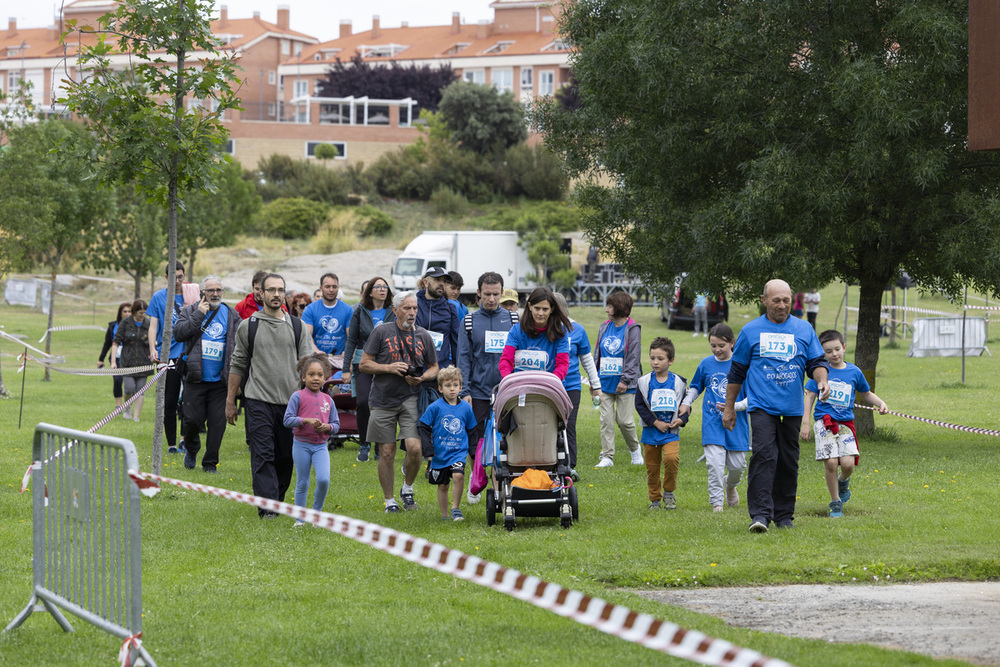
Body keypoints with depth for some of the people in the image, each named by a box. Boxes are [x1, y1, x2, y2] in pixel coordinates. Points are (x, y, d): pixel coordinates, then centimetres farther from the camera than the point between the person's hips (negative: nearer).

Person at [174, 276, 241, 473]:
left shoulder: (232, 316, 9)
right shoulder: (190, 311, 7)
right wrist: (198, 315, -13)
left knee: (217, 423, -1)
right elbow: (179, 334, -9)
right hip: (195, 379, -1)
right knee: (193, 419, -3)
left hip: (220, 381, 1)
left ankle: (210, 462, 10)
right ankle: (191, 450, 25)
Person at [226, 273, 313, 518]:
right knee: (263, 455, -10)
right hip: (258, 401, -2)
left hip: (290, 402, 2)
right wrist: (230, 401, 7)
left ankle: (278, 498, 24)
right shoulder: (248, 326, 4)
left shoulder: (297, 326, 9)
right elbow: (237, 365, 9)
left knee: (285, 457, 8)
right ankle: (267, 506, -15)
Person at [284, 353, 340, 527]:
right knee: (302, 483, 4)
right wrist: (306, 420, -22)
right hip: (301, 445, -2)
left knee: (324, 479, -14)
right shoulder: (298, 397, -4)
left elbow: (336, 425, 12)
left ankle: (317, 511, 7)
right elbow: (287, 420, -10)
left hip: (320, 446, 2)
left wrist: (328, 426, -10)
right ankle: (300, 518, 15)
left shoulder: (327, 400, 8)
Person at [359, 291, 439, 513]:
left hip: (411, 400, 1)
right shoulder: (381, 332, 0)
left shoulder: (423, 336, 7)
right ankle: (389, 500, 16)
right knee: (387, 453, 2)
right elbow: (364, 364, 1)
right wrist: (389, 368, -13)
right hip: (383, 400, -1)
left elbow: (434, 368, 17)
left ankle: (407, 489, 13)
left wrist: (421, 378, -5)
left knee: (414, 448, -13)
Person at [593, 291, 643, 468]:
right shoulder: (605, 328, 11)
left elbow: (634, 356, -10)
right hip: (605, 382, 5)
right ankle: (607, 457, 4)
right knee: (606, 419, 0)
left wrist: (625, 380, -16)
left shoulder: (632, 329, -6)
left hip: (624, 384, -5)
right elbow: (597, 354, 16)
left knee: (624, 420, -2)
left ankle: (635, 449, 24)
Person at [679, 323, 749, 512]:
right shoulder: (706, 364, 5)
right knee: (715, 463, -12)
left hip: (736, 423, -1)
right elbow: (696, 386, 22)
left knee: (737, 464, 7)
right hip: (712, 423, 1)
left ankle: (731, 484, 40)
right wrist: (685, 403, 7)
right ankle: (716, 502, -5)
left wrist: (734, 406, -19)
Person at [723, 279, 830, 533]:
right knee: (764, 455, -17)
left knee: (788, 462, 6)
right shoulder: (751, 331, 7)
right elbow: (737, 371, 13)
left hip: (792, 408, 3)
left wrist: (822, 380, -12)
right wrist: (729, 408, 14)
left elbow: (816, 361, 12)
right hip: (762, 405, -2)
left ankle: (784, 515, 17)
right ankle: (760, 514, -20)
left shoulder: (804, 329, 10)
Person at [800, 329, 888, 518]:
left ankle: (843, 481, 22)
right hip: (825, 421, -1)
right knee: (830, 462, -14)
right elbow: (810, 396, 7)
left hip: (846, 422, 1)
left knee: (848, 463, -15)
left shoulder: (854, 372, 8)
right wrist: (805, 423, 1)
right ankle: (835, 503, 5)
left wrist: (881, 403, 6)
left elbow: (866, 394, 23)